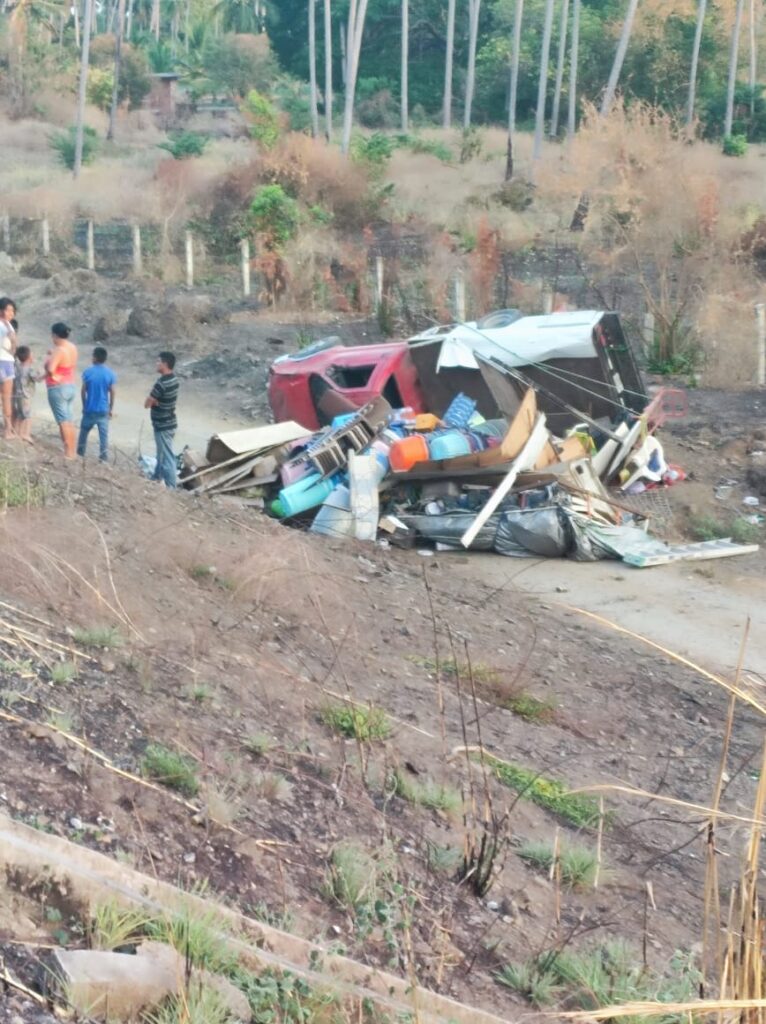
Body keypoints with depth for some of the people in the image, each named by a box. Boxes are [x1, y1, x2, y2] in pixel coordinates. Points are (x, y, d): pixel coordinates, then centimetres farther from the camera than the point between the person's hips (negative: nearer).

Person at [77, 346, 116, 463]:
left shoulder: (88, 372, -7)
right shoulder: (110, 373, -6)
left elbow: (83, 391, -3)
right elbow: (112, 392, -3)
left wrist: (84, 405, 11)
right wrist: (111, 409, 7)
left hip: (89, 409, 0)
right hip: (103, 410, 0)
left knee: (84, 431, 17)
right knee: (104, 434, 2)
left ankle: (80, 454, 25)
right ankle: (104, 458, -1)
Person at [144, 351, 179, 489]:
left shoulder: (161, 383, -25)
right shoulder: (173, 379, 5)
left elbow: (147, 404, -18)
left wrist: (153, 400, 0)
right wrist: (155, 400, -8)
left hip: (163, 425, -9)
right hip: (168, 423, 9)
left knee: (167, 457, -3)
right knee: (162, 454, 24)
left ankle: (171, 487, 2)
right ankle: (157, 478, 39)